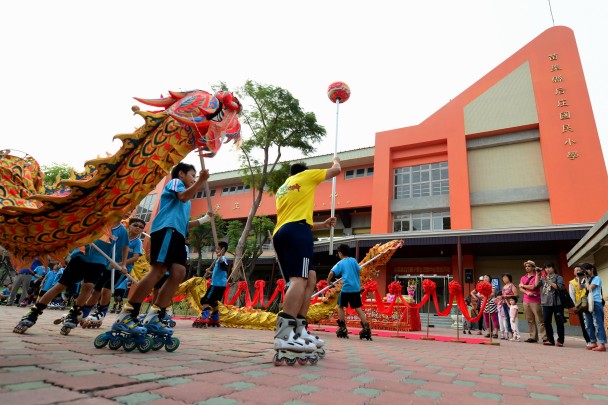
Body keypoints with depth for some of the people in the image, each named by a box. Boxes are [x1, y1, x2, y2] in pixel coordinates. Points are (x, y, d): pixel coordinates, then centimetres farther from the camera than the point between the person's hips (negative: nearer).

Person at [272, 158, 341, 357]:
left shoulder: (282, 188, 34)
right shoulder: (306, 175, 17)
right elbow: (336, 170, 25)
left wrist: (322, 225, 37)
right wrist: (336, 160, 49)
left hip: (281, 234, 8)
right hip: (296, 232, -8)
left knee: (310, 278, 9)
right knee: (300, 279, -20)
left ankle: (299, 330, 3)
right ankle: (284, 335, -34)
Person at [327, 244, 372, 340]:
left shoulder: (340, 263, 0)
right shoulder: (353, 260, 9)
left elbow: (332, 272, -11)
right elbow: (359, 270, 8)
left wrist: (328, 282, 4)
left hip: (346, 288, -3)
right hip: (356, 288, 3)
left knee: (340, 306, 13)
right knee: (358, 308, 7)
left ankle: (342, 328, 10)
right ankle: (366, 328, -5)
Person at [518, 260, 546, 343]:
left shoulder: (536, 276, -1)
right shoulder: (523, 277, 15)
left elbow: (533, 287, -11)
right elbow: (521, 289, 8)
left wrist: (523, 285, 3)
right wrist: (527, 292, -11)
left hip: (535, 301, -5)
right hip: (526, 301, 5)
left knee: (540, 320, -5)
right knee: (530, 320, 6)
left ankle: (545, 337, -2)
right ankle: (533, 337, 10)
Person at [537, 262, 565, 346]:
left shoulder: (558, 277, 2)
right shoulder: (543, 278, 14)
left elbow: (558, 287, -13)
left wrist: (548, 280, -18)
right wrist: (537, 275, -2)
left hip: (556, 302, -4)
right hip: (546, 303, 4)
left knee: (559, 322, 2)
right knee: (546, 321, 2)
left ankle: (560, 340, 11)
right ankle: (550, 340, 10)